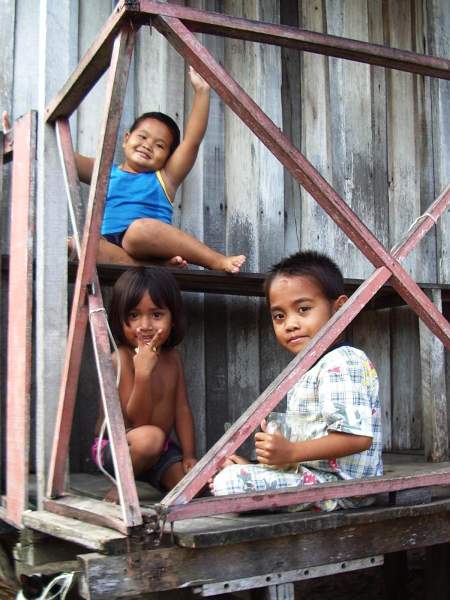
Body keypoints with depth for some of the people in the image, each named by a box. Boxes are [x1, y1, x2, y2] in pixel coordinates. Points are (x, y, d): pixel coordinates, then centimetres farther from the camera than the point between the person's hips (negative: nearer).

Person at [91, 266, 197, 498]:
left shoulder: (172, 357, 2)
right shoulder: (121, 359, -20)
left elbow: (181, 408, 4)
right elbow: (137, 420, -25)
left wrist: (189, 456, -5)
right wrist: (143, 371, -37)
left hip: (161, 450, 6)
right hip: (114, 447, -6)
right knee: (150, 436, -37)